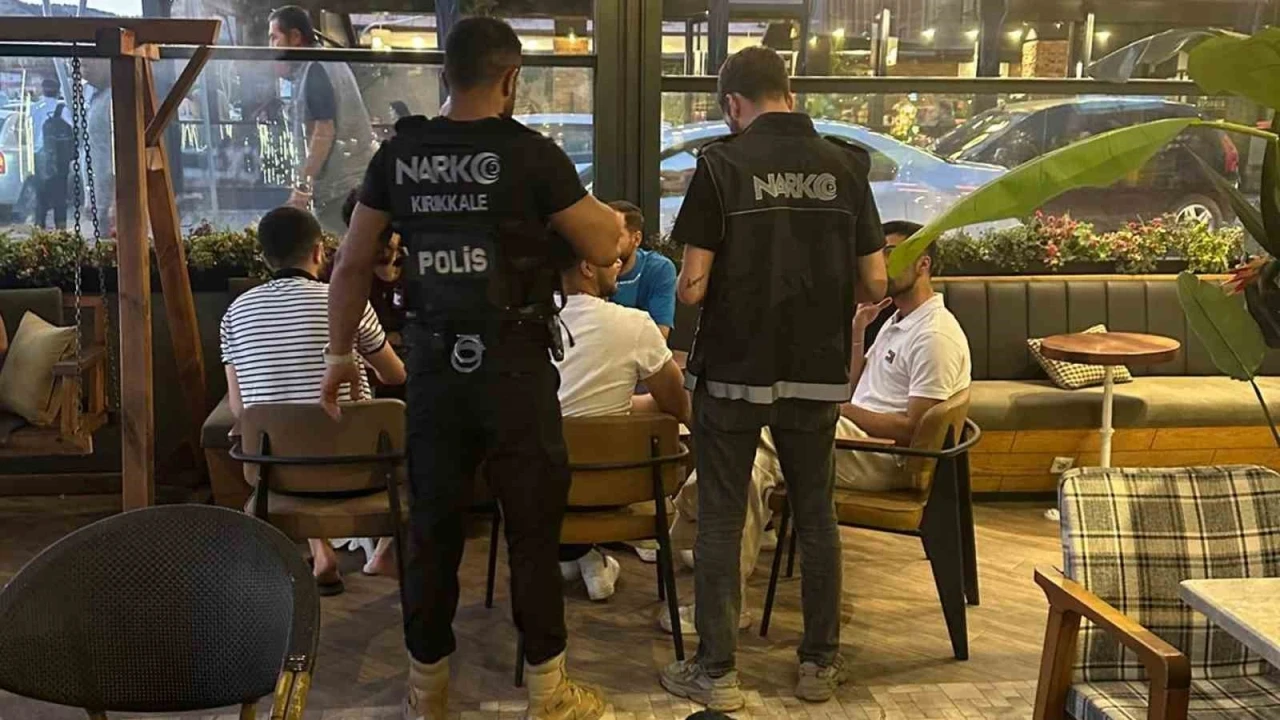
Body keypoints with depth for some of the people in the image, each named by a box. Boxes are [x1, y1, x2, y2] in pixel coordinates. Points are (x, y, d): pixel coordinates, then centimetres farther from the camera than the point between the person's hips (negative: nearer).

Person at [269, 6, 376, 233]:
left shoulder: (314, 70, -11)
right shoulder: (330, 62, 18)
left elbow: (324, 132, -18)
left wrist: (303, 185, -18)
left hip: (340, 186, -10)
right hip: (354, 179, 10)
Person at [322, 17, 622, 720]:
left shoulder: (398, 155, 2)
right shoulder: (530, 154, -10)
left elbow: (352, 263, 7)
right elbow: (602, 248, -3)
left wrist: (340, 352, 18)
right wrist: (607, 213, 18)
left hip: (434, 363, 4)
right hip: (513, 365, -4)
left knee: (432, 524, 13)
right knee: (533, 526, 7)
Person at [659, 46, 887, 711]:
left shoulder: (721, 165, -10)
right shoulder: (844, 167, 0)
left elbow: (692, 287, -13)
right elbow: (874, 285, 0)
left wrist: (685, 290, 10)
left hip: (734, 374, -3)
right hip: (817, 375, 3)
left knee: (721, 519, 7)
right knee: (816, 514, 15)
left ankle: (715, 671, 14)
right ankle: (820, 663, 24)